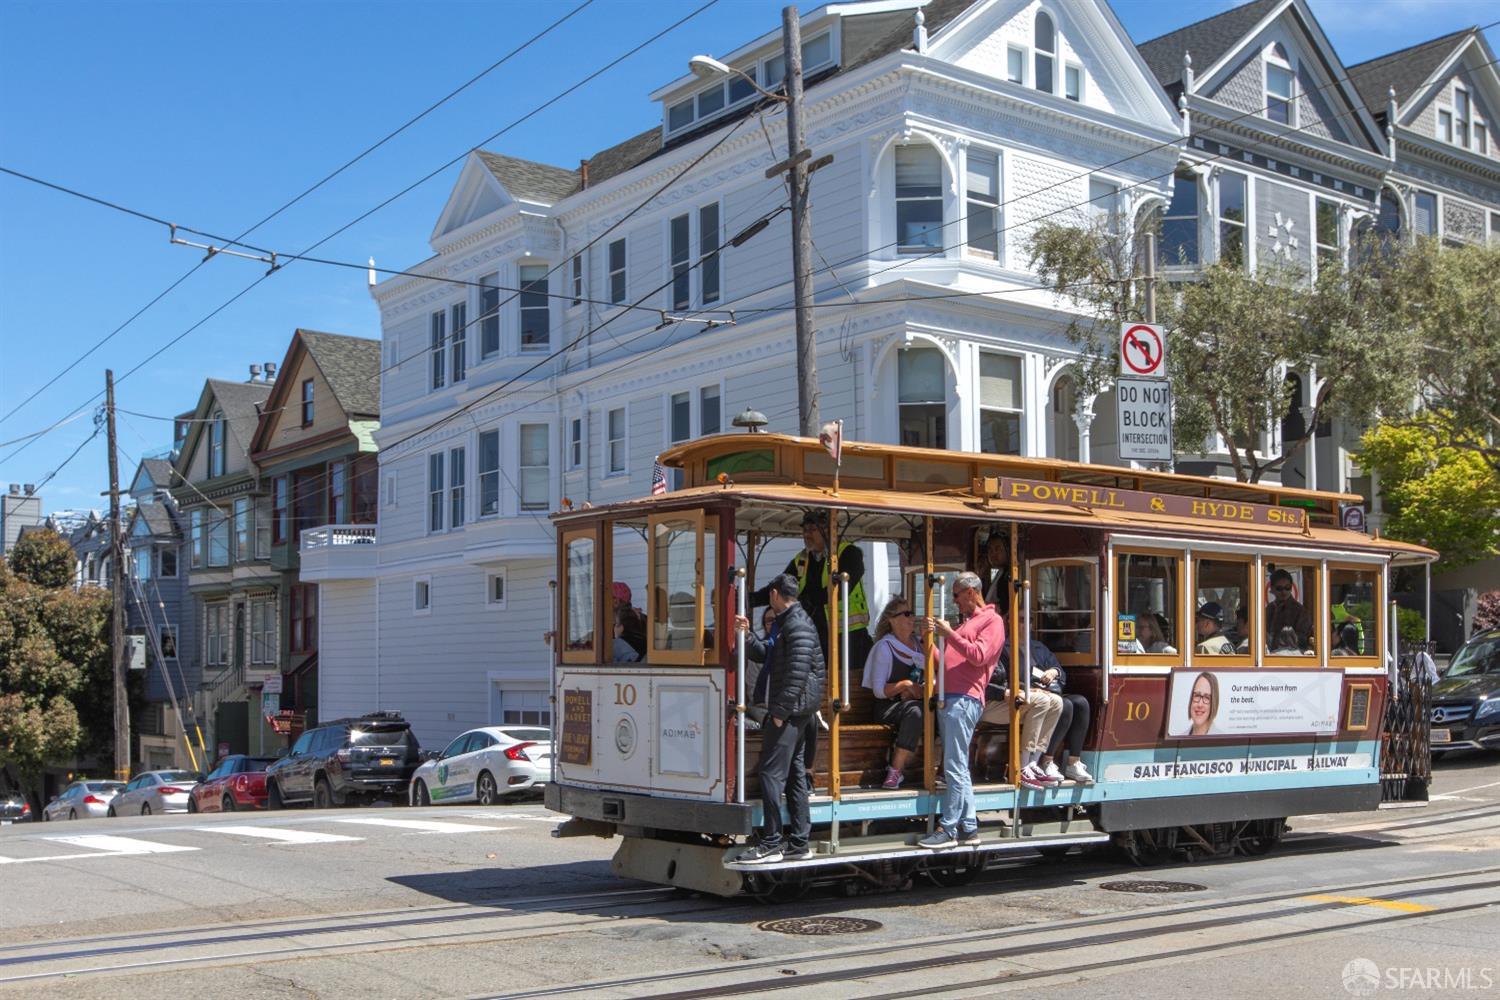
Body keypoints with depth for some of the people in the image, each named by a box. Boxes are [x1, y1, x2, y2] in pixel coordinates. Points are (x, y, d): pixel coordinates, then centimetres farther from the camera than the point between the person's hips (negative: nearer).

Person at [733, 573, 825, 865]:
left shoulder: (797, 625, -15)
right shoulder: (784, 623, 17)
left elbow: (797, 671, -22)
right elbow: (766, 656, 21)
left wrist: (780, 710, -21)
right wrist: (747, 635, 8)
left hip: (791, 709, -11)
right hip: (793, 710, 11)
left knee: (772, 773, -9)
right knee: (794, 773, 12)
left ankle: (771, 844, -6)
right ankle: (798, 843, 17)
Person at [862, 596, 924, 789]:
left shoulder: (919, 646, 18)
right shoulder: (885, 647, -1)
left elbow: (929, 681, 15)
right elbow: (879, 690, -7)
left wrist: (920, 690, -6)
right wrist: (905, 685, -16)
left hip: (913, 705, 5)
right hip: (888, 707, -5)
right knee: (914, 711, -37)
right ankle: (895, 770, -30)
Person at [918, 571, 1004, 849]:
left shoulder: (992, 620, -1)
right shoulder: (967, 621, 27)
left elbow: (979, 656, -14)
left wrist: (949, 633, -15)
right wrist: (934, 633, 15)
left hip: (964, 700, -10)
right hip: (949, 698, 10)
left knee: (955, 768, -10)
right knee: (958, 768, 9)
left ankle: (948, 830, -8)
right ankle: (969, 828, 13)